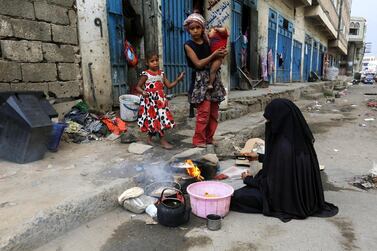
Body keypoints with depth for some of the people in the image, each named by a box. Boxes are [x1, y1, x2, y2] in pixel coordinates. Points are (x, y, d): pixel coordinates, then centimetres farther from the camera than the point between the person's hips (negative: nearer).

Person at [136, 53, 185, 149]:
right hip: (150, 101, -5)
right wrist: (143, 92, -25)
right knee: (159, 119, -4)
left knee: (157, 120, 9)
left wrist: (178, 79, -1)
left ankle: (150, 137, 27)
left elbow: (169, 85, 9)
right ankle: (163, 140, 7)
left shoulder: (161, 74, 7)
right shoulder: (146, 74, -8)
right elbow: (138, 86, -5)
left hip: (160, 101, 5)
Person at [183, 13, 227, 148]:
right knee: (204, 111, -12)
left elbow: (216, 59, 14)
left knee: (214, 111, 6)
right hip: (201, 80, -5)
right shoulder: (188, 45, -4)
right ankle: (199, 140, 1)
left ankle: (209, 138, 19)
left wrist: (221, 54, -6)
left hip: (214, 78, 5)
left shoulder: (208, 41, 9)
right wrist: (214, 55, -15)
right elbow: (198, 64, -13)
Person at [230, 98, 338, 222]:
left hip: (288, 199, -8)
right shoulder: (299, 139, -6)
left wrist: (248, 179, -4)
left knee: (237, 196, -8)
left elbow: (272, 183, -21)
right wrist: (259, 157, 21)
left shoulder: (283, 146, -31)